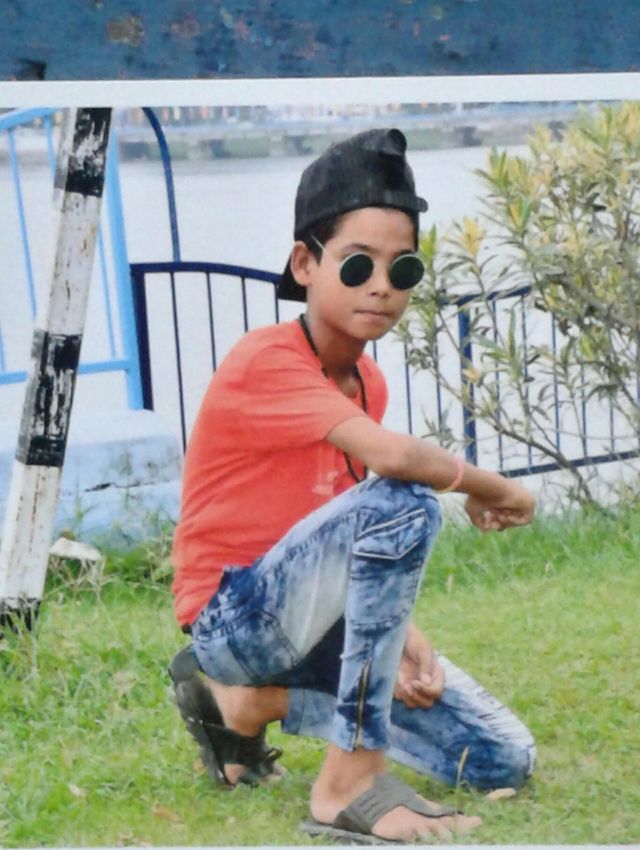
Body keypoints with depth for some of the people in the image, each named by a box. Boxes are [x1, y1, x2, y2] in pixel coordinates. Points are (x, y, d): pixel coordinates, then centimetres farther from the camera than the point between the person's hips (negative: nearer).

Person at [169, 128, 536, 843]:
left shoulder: (368, 381, 8)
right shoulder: (267, 360, -18)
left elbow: (370, 547, 9)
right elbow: (392, 458, -34)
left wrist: (402, 634, -9)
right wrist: (491, 490, -16)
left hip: (316, 618, 9)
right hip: (234, 616, -9)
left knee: (504, 762, -1)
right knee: (405, 503, -33)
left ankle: (254, 700, 10)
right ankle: (349, 783, -29)